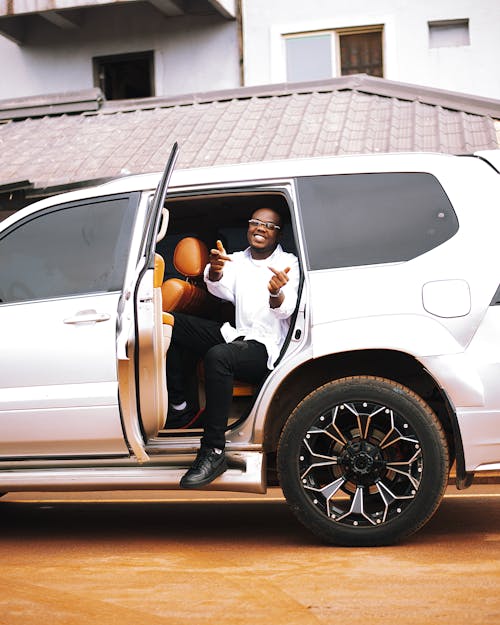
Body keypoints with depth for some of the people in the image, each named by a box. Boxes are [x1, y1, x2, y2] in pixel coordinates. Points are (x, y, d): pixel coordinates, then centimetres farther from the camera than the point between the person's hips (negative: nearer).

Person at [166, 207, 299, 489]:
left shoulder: (288, 264, -1)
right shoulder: (237, 259, 13)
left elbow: (286, 310, -18)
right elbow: (222, 290, -8)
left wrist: (277, 294, -42)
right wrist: (215, 272, -32)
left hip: (265, 347, -6)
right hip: (236, 334, 7)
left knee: (217, 357, -37)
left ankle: (214, 453, -34)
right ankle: (179, 407, -3)